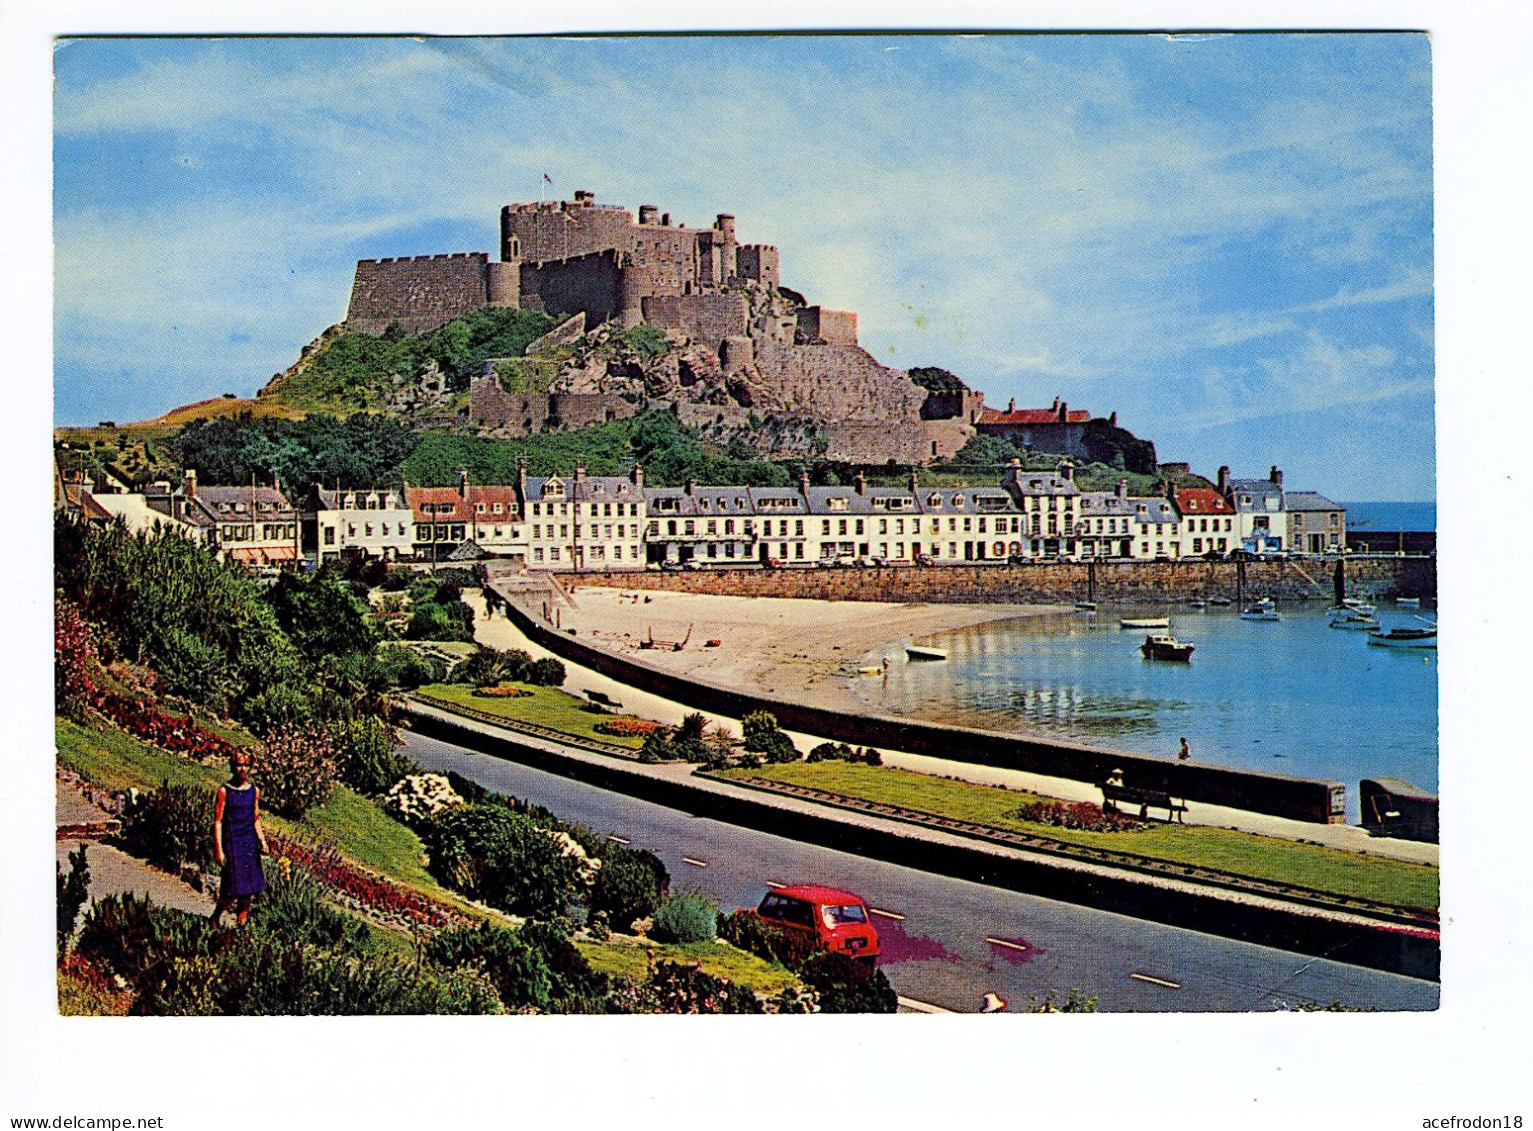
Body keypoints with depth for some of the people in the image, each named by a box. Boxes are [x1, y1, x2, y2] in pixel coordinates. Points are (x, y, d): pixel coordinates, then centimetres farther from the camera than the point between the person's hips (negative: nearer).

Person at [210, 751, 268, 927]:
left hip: (250, 844, 4)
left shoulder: (254, 791, 8)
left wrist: (262, 841, 1)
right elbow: (218, 822, -6)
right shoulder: (224, 791, -5)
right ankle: (214, 920, 16)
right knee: (231, 891, -6)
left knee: (247, 890, 5)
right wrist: (218, 850, -11)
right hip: (231, 843, -4)